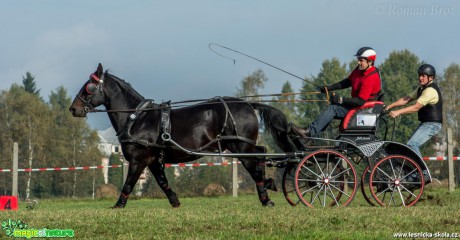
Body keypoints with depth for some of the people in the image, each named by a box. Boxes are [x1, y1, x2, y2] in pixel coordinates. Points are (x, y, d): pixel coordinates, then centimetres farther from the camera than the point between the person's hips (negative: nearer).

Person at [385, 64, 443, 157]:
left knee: (412, 144, -20)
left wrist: (398, 112, -31)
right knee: (412, 145, 9)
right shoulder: (421, 89, 14)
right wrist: (390, 106, -3)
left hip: (432, 124, -10)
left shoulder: (430, 90, -19)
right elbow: (406, 99, 8)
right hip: (425, 123, 10)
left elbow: (416, 107, -26)